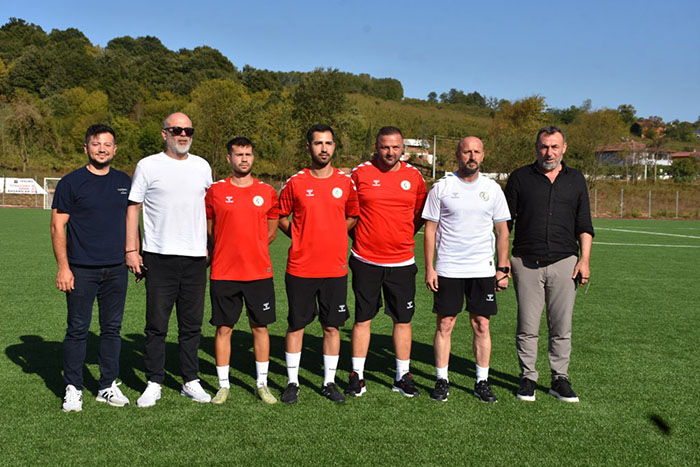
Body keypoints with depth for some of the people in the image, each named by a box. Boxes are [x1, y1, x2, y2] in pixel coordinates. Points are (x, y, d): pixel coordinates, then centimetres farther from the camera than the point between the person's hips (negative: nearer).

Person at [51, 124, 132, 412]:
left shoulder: (124, 182, 11)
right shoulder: (71, 183, -2)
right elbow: (57, 227, -3)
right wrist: (63, 267, -9)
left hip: (116, 269, 4)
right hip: (81, 271, -4)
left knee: (112, 328, 9)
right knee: (78, 330, 2)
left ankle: (108, 386, 20)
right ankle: (73, 389, 14)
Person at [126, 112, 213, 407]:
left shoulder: (202, 166, 12)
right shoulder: (148, 166, 1)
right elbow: (133, 208, 3)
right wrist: (131, 250, -4)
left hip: (195, 257, 3)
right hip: (159, 257, -3)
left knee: (192, 324, 8)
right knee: (157, 324, 1)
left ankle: (191, 382, 18)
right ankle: (154, 384, 13)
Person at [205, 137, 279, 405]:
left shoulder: (267, 192, 6)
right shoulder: (215, 191, 2)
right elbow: (209, 232, 10)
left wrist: (250, 251, 9)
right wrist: (225, 255, 7)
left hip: (259, 272, 1)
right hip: (223, 273, -1)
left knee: (260, 327, 7)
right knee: (223, 328, 4)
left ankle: (262, 384, 20)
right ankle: (223, 385, 17)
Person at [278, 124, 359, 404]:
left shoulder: (346, 182, 3)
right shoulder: (295, 183, -1)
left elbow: (353, 215, 16)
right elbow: (280, 216, 11)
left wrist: (333, 236, 5)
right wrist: (300, 237, 2)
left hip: (335, 268, 1)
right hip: (300, 268, -1)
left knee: (332, 326, 8)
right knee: (296, 325, 6)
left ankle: (329, 383, 21)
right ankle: (293, 383, 20)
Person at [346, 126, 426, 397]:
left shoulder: (414, 176, 4)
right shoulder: (360, 173, -2)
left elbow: (420, 213, 17)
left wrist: (404, 235, 8)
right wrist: (361, 237, 5)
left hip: (402, 261, 2)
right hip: (366, 260, -1)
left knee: (403, 320, 7)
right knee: (363, 318, 5)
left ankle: (403, 376, 20)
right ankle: (357, 375, 17)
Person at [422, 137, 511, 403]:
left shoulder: (492, 189, 6)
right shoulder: (441, 188, 0)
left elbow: (502, 231, 10)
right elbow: (430, 229, 1)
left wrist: (502, 268, 3)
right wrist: (429, 268, -5)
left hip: (483, 269, 2)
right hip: (447, 269, -1)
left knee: (481, 326, 4)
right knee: (445, 325, 2)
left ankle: (482, 382, 16)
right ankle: (442, 381, 14)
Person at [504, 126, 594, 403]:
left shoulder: (575, 180, 11)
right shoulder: (520, 178, 6)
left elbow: (584, 225, 12)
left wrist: (584, 260, 0)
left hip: (564, 262, 1)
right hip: (527, 262, -1)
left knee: (562, 326, 5)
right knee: (527, 327, 2)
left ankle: (560, 379, 16)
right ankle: (527, 378, 14)